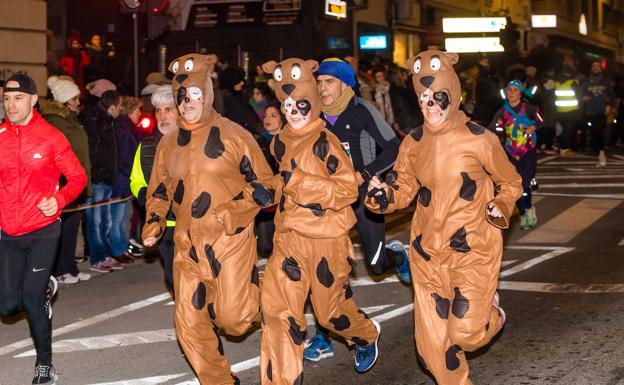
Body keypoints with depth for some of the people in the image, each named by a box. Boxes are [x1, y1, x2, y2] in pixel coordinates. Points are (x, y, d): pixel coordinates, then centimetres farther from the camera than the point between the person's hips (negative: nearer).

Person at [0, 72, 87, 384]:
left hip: (42, 230, -3)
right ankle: (45, 288, 37)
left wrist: (58, 200, -18)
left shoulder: (50, 137, -7)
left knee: (32, 300, -8)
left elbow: (78, 177, -2)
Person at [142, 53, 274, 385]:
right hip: (188, 245, 5)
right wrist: (153, 224, 7)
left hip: (231, 239, -5)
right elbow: (158, 191, 22)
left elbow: (263, 183, -3)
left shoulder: (232, 135, -5)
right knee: (190, 325, 4)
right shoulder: (168, 144, 10)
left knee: (232, 317, -11)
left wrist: (228, 214, -14)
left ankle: (253, 303, 24)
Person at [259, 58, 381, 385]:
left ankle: (367, 335, 44)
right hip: (287, 238, 5)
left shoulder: (325, 141, -12)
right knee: (276, 310, -5)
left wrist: (299, 182, -23)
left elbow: (348, 190, -16)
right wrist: (271, 189, 9)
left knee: (331, 311, 11)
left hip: (325, 239, -5)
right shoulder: (280, 143, 9)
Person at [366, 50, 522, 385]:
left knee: (465, 332, -11)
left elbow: (510, 184, 5)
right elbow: (403, 191, 10)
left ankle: (492, 313, 25)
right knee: (431, 343, 5)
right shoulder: (414, 143, 3)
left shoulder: (479, 139, -8)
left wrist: (500, 209, -9)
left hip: (473, 248, -4)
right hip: (427, 250, 4)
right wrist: (383, 195, -10)